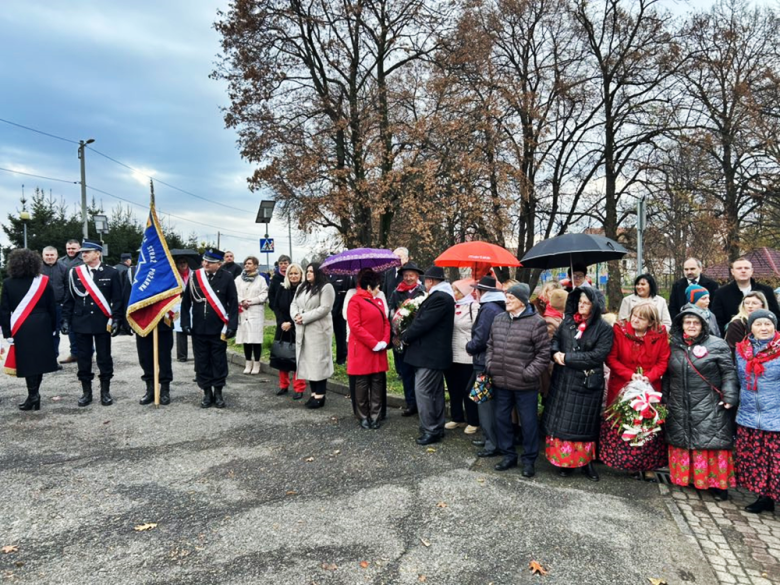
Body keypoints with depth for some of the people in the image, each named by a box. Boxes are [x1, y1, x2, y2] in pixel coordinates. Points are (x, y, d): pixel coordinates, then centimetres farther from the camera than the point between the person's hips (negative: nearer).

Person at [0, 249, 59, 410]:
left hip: (21, 329, -2)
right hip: (42, 327, 2)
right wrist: (53, 328, 12)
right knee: (38, 361, 10)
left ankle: (33, 396, -1)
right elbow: (52, 307, 3)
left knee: (27, 362, 2)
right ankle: (34, 396, 16)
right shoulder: (44, 281, 0)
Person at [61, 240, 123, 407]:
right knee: (83, 358, 7)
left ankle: (105, 391, 16)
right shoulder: (74, 272, 4)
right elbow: (69, 298, 7)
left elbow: (117, 299, -2)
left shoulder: (111, 272, -2)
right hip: (81, 322, 2)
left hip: (102, 322, -2)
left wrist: (116, 319, -9)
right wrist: (65, 319, 2)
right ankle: (86, 392, 18)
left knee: (104, 358, 5)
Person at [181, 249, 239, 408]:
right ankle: (207, 392, 21)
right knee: (201, 362, 9)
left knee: (219, 361, 7)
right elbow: (186, 301, 5)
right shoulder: (194, 277, 0)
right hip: (198, 329, 2)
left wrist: (232, 326, -9)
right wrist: (185, 323, 1)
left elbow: (233, 303, -5)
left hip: (218, 329, -2)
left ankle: (218, 392, 20)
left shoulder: (227, 278, -7)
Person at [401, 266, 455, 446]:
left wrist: (405, 337, -8)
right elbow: (425, 318, 16)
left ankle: (431, 430, 2)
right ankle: (437, 427, 24)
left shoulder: (439, 298, -20)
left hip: (429, 353, -11)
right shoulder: (443, 296, 14)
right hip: (434, 351, 11)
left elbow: (423, 322, -22)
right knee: (435, 392, 15)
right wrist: (409, 334, 6)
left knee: (422, 391, -5)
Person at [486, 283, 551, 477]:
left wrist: (528, 374, -15)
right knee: (502, 418, 16)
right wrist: (489, 365, 5)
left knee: (528, 422, 7)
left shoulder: (536, 322, -11)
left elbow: (543, 354, -11)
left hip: (525, 385, -6)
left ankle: (529, 460, 24)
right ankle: (508, 455, 33)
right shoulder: (498, 319, 8)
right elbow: (491, 346, 17)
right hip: (500, 382, 6)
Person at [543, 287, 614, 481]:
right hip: (563, 379, 4)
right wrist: (555, 353, -11)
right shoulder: (568, 321, 5)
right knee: (561, 420, 8)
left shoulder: (604, 329, -8)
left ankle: (585, 461, 24)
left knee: (583, 423, 8)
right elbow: (555, 339, 12)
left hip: (587, 383, -3)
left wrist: (567, 357, -17)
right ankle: (564, 459, 21)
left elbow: (598, 355, -17)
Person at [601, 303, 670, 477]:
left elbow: (663, 361, -1)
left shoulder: (660, 334, -4)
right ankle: (621, 460, 20)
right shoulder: (619, 330, -9)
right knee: (619, 425, 4)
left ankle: (644, 465, 17)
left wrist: (649, 377, -17)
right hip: (621, 386, -1)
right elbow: (611, 358, -8)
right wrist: (630, 374, -17)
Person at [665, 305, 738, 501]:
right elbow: (667, 376, 15)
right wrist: (664, 399, 14)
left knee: (712, 443, -1)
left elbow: (729, 373, -4)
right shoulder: (673, 346, 9)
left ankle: (717, 483, 12)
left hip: (709, 409, -4)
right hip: (679, 409, 4)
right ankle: (684, 478, 23)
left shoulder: (717, 345, -2)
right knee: (681, 443, 10)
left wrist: (729, 397, -13)